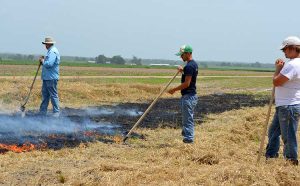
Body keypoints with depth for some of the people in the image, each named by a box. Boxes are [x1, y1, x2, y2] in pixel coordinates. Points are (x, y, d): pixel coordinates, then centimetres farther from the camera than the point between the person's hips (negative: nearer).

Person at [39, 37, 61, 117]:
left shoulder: (52, 52, -16)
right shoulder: (51, 51, 18)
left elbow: (49, 64, -26)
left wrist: (42, 61, -10)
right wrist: (43, 60, 9)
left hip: (51, 78, -11)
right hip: (47, 77, 11)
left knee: (53, 95, -5)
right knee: (45, 94, 13)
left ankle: (56, 112, 0)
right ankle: (42, 112, 19)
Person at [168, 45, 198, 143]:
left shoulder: (189, 66, -20)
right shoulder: (194, 64, 12)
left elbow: (186, 83, -23)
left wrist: (174, 89, -14)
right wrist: (183, 71, 12)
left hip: (188, 96, -10)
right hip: (192, 95, 10)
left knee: (188, 119, -5)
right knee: (188, 118, 16)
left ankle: (188, 139, -2)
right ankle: (186, 135, 22)